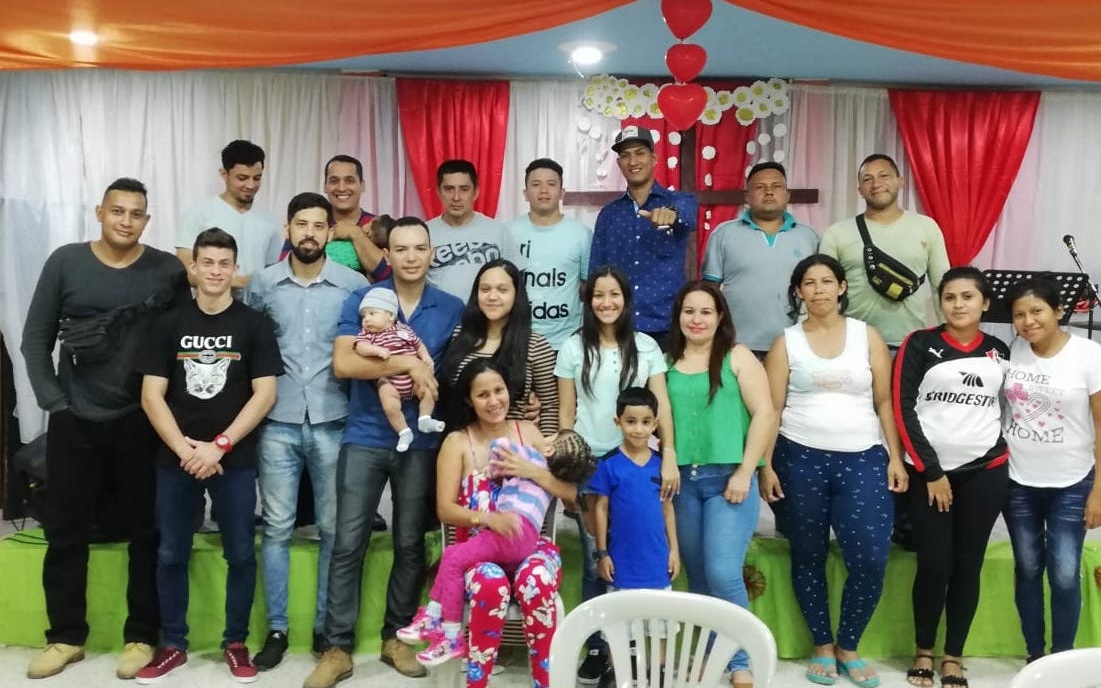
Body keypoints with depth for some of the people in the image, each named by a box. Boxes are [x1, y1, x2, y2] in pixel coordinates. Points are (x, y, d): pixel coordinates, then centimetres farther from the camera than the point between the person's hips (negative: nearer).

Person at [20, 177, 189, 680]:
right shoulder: (65, 262, 1)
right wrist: (52, 401, -3)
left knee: (146, 532, 6)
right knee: (66, 532, 9)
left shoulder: (168, 270, -2)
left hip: (142, 423, -1)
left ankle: (142, 636, 19)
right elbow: (36, 338, 3)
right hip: (74, 421, 1)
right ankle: (66, 636, 25)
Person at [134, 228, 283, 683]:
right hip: (176, 459, 2)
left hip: (236, 459, -2)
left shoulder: (254, 325, 0)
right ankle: (173, 645, 23)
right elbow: (151, 395, 1)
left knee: (241, 554, 3)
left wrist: (219, 446, -13)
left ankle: (236, 644, 19)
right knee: (171, 555, 8)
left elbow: (265, 394, -6)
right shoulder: (169, 325, 5)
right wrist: (184, 448, -11)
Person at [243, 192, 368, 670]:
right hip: (278, 424, 1)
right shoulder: (261, 285, 4)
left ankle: (327, 627, 20)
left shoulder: (354, 285, 0)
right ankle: (277, 629, 18)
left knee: (334, 529, 6)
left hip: (333, 423, -1)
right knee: (277, 528, 6)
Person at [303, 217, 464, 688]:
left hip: (421, 442, 2)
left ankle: (396, 637, 25)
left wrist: (428, 378, -11)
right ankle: (338, 648, 10)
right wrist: (407, 363, -18)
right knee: (349, 543, -1)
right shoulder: (361, 300, 0)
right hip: (364, 438, -1)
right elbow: (342, 364, -12)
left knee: (410, 544, 9)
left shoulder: (452, 309, 5)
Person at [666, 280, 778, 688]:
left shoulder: (737, 357, 1)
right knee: (697, 577, 10)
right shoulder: (667, 363, 10)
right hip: (683, 480, 4)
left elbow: (765, 415, -5)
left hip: (728, 478, -3)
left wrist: (745, 473, -10)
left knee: (723, 574, -11)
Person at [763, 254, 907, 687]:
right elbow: (771, 409, 1)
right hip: (801, 459, 0)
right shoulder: (787, 342, 4)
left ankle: (848, 647, 16)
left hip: (863, 459, 0)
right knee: (808, 557, 8)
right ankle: (822, 647, 25)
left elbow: (885, 402, 6)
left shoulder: (867, 336, 6)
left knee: (870, 560, -6)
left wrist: (895, 457, 0)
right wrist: (765, 465, -4)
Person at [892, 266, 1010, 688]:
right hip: (928, 472, -2)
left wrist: (1005, 456, 2)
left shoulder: (1000, 352, 8)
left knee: (968, 566, 7)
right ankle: (923, 652, 18)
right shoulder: (919, 344, -2)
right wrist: (930, 471, -9)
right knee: (933, 565, -2)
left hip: (985, 473, 2)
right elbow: (902, 410, -7)